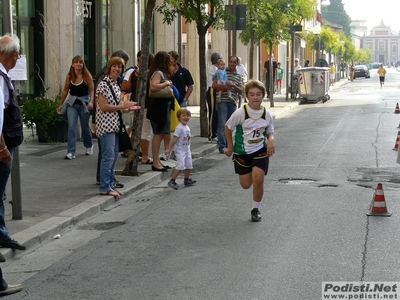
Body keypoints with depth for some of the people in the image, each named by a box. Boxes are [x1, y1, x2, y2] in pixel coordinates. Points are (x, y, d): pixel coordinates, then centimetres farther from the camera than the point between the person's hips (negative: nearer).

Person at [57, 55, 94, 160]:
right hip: (72, 104, 1)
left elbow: (92, 90, -7)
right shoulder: (69, 76, 1)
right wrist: (61, 104, 13)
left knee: (85, 127, 13)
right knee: (71, 127, -11)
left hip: (84, 103, -1)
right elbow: (65, 90, 10)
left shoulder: (87, 76, -6)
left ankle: (89, 146, 39)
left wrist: (91, 101, -22)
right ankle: (71, 152, -12)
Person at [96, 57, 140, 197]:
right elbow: (104, 107, -18)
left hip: (114, 125, 9)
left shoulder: (116, 85, 15)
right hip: (106, 124, -9)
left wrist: (129, 108, 7)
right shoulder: (103, 84, -12)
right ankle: (105, 187, -3)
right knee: (108, 156, -9)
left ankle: (110, 185, 19)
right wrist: (122, 106, -13)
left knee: (114, 156, 11)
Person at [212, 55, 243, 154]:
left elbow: (241, 90, 9)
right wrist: (225, 87, -13)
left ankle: (228, 144, 16)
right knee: (222, 124, -9)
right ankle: (222, 146, -10)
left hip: (233, 102, 4)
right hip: (222, 101, -4)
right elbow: (214, 85, -1)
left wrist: (233, 85, -9)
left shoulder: (239, 76, 15)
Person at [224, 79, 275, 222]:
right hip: (242, 152, 0)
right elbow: (228, 127, -2)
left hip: (260, 151, 1)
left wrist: (271, 140, -16)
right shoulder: (240, 113, -16)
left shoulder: (267, 114, -8)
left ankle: (256, 209, 9)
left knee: (258, 180, -13)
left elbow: (270, 132, 6)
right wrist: (230, 147, 0)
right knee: (246, 185, 6)